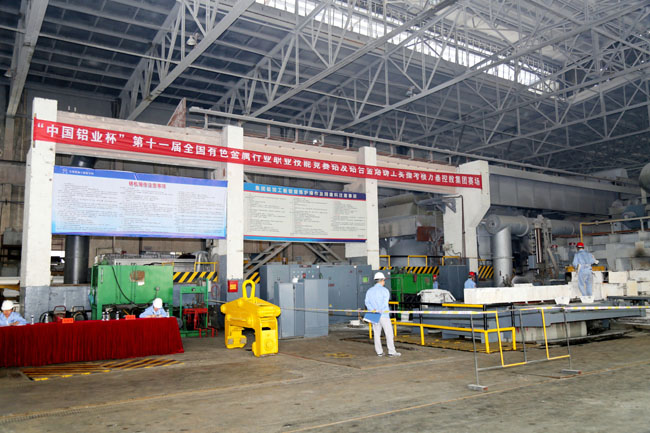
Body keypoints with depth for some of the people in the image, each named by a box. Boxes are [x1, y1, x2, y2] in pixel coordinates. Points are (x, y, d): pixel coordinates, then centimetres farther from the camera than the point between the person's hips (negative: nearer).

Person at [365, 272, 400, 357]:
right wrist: (379, 310, -20)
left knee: (377, 334, 9)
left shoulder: (369, 291, 10)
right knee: (389, 333, 1)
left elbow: (367, 302, 0)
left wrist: (373, 310, -10)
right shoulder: (384, 290, -6)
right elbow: (385, 302, -19)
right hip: (384, 315, -5)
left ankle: (379, 352, 10)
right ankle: (391, 352, 1)